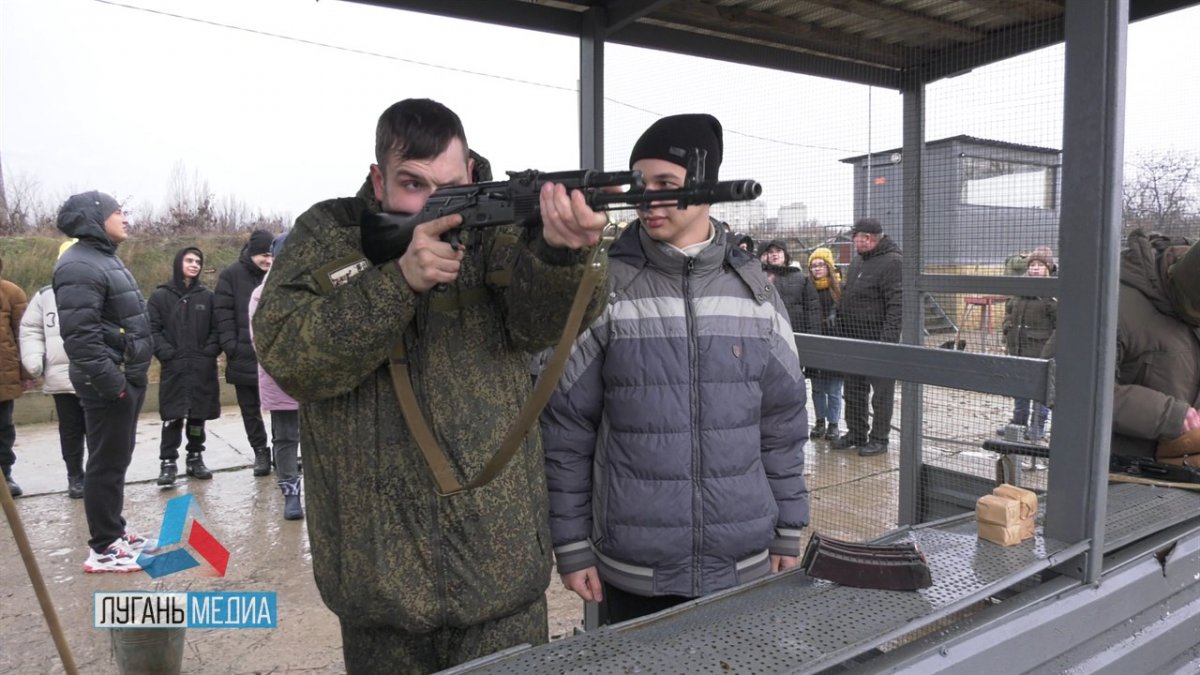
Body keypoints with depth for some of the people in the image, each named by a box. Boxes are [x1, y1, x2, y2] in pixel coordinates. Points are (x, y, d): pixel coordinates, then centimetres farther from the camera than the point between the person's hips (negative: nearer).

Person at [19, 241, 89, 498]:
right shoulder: (45, 295, 6)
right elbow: (30, 330, 9)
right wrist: (33, 361, -5)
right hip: (62, 378, 2)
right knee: (70, 431, 11)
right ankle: (75, 476, 24)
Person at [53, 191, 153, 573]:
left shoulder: (106, 259, 17)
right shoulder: (80, 267, -18)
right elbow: (80, 335, -25)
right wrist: (110, 381, -25)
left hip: (127, 376, 10)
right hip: (109, 383, -10)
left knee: (118, 459, 17)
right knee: (107, 463, -3)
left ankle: (114, 531, 29)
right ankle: (103, 548, 6)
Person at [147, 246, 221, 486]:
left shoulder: (207, 296, 9)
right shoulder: (160, 296, 3)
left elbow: (216, 329, 8)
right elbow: (152, 329, -1)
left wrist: (210, 351, -5)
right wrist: (166, 352, -11)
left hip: (203, 368, 2)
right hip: (173, 368, -2)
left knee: (198, 416, 8)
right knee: (173, 417, -3)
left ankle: (195, 459, 20)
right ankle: (168, 463, 5)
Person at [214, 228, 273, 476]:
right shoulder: (231, 275, 0)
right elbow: (223, 313, -3)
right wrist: (230, 345, -11)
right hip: (244, 355, 0)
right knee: (250, 408, 10)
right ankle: (260, 451, 22)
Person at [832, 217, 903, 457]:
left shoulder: (892, 262, -13)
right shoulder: (858, 262, 15)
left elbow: (896, 304, -20)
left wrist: (889, 337, -25)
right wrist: (841, 328, 18)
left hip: (877, 339, -9)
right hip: (853, 338, 9)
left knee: (881, 392, 2)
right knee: (854, 390, 15)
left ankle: (879, 439, 12)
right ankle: (856, 433, 26)